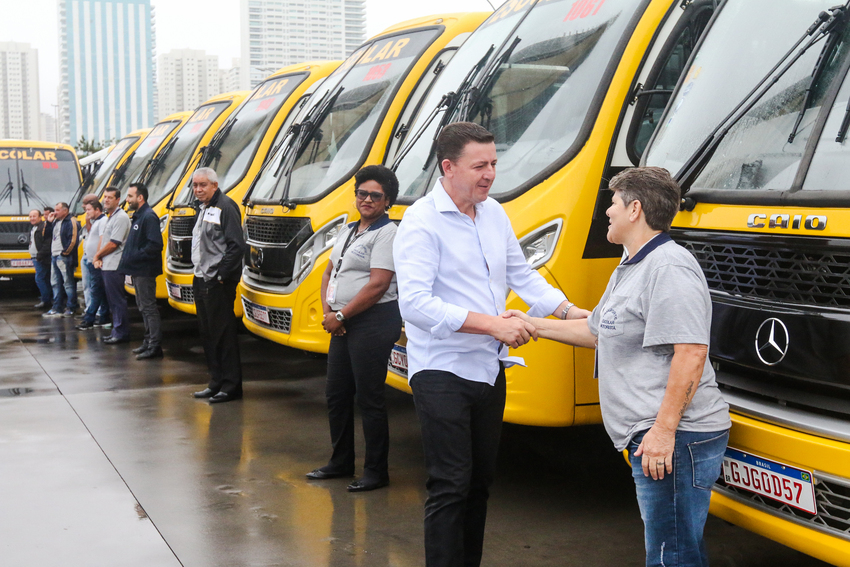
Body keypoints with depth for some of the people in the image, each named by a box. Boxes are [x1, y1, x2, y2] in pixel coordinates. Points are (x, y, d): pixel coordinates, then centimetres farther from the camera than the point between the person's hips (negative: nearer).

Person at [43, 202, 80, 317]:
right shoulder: (55, 222, 20)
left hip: (64, 257, -10)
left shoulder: (71, 222, -8)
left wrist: (65, 252, -16)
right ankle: (57, 309, 16)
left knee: (68, 283, -5)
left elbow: (74, 239, -16)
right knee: (55, 283, 11)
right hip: (54, 256, 10)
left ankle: (71, 309, -1)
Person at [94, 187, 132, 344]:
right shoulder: (109, 217, 18)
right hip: (105, 266, 10)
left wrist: (98, 256, -4)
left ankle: (121, 333, -4)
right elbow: (103, 239, 20)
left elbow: (113, 244, -17)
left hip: (114, 266, -10)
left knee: (117, 300, -7)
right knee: (112, 301, 13)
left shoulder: (121, 217, -13)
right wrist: (98, 258, 3)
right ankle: (116, 332, 18)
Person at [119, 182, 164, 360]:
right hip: (137, 271, 10)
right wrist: (128, 257, 8)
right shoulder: (137, 216, 16)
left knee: (149, 307, -8)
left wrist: (135, 257, -21)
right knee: (143, 307, 16)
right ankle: (149, 341, 25)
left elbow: (155, 245, -24)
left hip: (145, 271, -10)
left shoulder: (149, 216, -16)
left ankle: (155, 346, -6)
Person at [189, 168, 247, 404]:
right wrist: (200, 272, 13)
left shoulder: (225, 207, -12)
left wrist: (221, 274, -17)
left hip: (219, 284, -10)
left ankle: (230, 386, 1)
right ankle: (216, 383, 23)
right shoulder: (204, 209, 17)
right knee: (207, 333, 14)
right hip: (202, 280, 10)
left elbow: (237, 245, -18)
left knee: (223, 333, -5)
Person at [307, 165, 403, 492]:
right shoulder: (348, 231, 17)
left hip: (374, 323, -9)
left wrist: (341, 316, -14)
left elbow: (378, 284, -18)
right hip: (343, 325, 9)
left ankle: (376, 472, 7)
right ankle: (340, 462, 28)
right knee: (336, 394, 14)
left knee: (368, 398, -4)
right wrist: (328, 312, 2)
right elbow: (329, 273, 19)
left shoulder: (386, 233, -10)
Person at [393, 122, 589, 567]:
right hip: (442, 375, -8)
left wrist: (567, 310, 3)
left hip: (489, 370, 8)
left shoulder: (494, 214, 9)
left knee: (480, 481, 15)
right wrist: (492, 324, -27)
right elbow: (414, 303, -24)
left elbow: (521, 274, 18)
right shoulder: (422, 223, -15)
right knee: (451, 487, -6)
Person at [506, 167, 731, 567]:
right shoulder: (629, 269, 21)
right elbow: (598, 332, 32)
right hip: (652, 435, 11)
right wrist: (533, 325, 32)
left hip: (675, 438, -11)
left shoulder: (669, 268, -15)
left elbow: (691, 353, -23)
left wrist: (664, 429, -26)